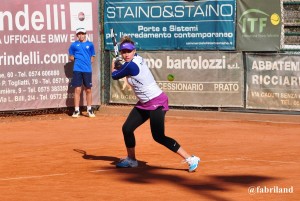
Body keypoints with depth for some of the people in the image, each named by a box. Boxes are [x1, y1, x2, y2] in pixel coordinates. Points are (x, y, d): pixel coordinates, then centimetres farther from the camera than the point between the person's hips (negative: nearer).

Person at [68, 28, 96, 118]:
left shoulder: (90, 44, 8)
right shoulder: (74, 45, 7)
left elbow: (92, 57, 13)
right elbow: (70, 57, 14)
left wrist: (88, 63, -2)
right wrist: (76, 59, -2)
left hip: (87, 70, 1)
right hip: (77, 69, -1)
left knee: (88, 90, 6)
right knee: (77, 89, -3)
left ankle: (89, 109, 17)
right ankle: (76, 110, 0)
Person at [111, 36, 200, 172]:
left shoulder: (131, 66, -22)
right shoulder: (137, 59, 5)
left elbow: (115, 75, -4)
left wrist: (113, 65, 13)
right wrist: (120, 64, 20)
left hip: (156, 102, -10)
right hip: (144, 104, 10)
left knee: (158, 136, -15)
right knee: (127, 129, 9)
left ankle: (191, 159, -12)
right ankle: (131, 160, 26)